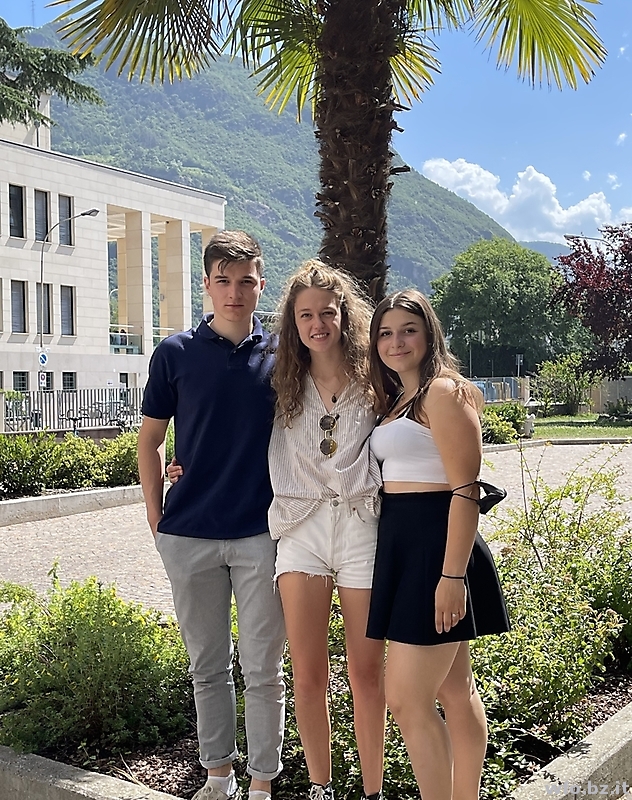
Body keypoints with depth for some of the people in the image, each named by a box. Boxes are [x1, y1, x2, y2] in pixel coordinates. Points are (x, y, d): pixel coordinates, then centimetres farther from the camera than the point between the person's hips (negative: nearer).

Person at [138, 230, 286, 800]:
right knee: (208, 666, 14)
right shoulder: (176, 353, 1)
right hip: (189, 535, 1)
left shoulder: (280, 354, 2)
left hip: (261, 536, -1)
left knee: (263, 670, 6)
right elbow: (150, 440, 7)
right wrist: (157, 519, 2)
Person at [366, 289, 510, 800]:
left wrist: (452, 575, -23)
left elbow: (466, 489, -18)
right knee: (454, 690, 16)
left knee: (406, 699, -7)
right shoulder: (396, 400, 16)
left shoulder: (443, 391, -12)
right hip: (404, 546, 9)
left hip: (436, 546, -9)